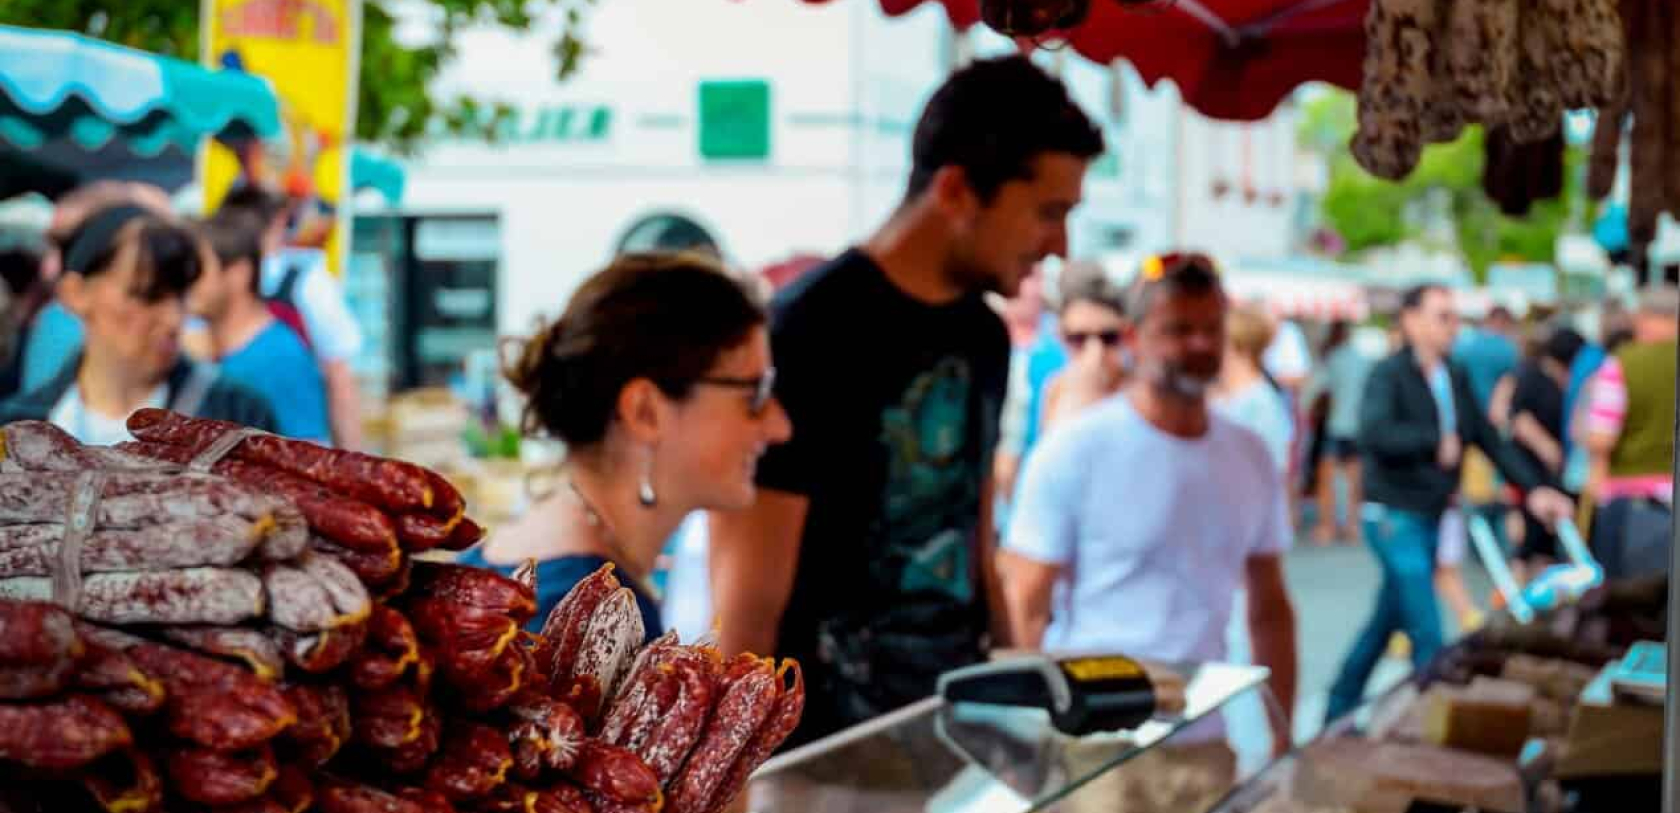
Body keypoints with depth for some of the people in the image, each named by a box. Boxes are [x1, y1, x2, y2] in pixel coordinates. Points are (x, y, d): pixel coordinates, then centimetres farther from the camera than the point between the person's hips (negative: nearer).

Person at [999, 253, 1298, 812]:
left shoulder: (1251, 459, 9)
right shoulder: (1075, 451, -7)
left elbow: (1270, 607, 15)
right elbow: (1027, 609, -7)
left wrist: (1282, 732, 10)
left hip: (1208, 745, 5)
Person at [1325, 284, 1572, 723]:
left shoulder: (1455, 376, 10)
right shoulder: (1389, 375, -13)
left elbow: (1489, 438, 9)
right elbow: (1375, 432, -31)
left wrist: (1534, 488, 1)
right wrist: (1437, 440, -33)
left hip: (1431, 518, 8)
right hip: (1395, 517, -8)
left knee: (1387, 620, 16)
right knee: (1427, 635, -9)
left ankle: (1339, 710, 28)